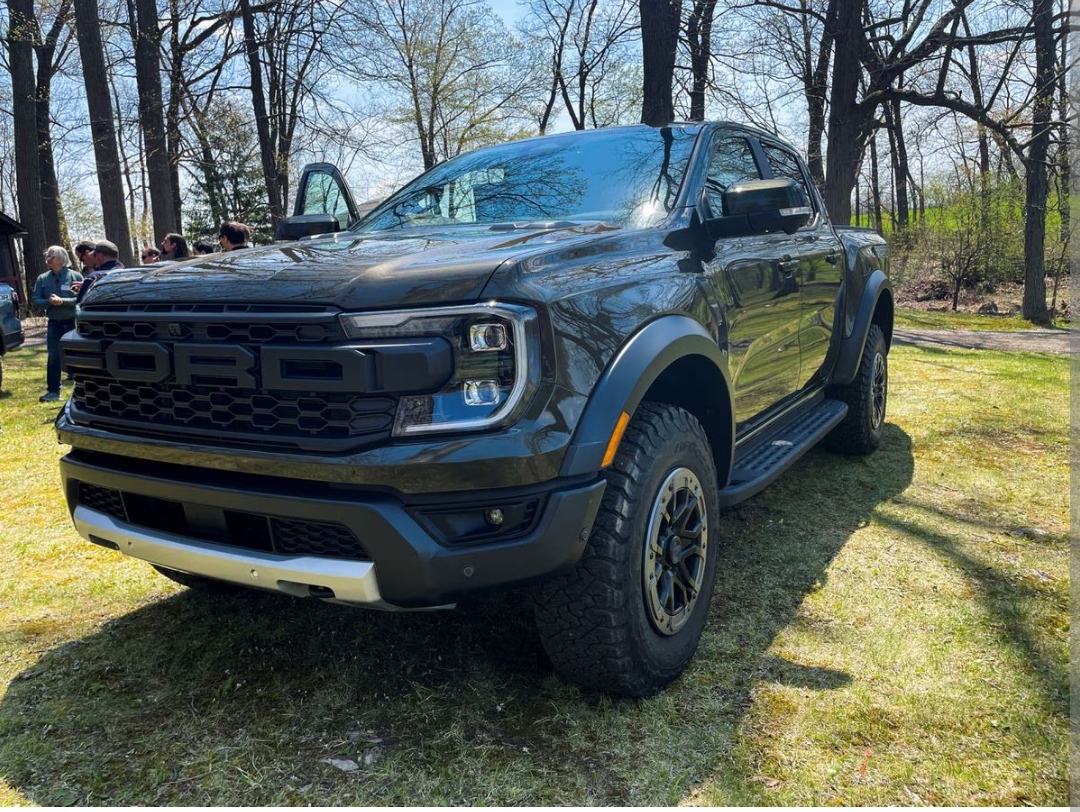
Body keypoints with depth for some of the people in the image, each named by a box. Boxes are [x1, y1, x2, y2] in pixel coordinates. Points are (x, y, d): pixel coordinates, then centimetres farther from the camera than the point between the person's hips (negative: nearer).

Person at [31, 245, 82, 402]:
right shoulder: (42, 279, 4)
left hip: (73, 322, -3)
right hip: (54, 323, 3)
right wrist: (49, 301, -16)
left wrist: (62, 301, -23)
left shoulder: (75, 276, -5)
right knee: (53, 357, 2)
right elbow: (36, 301, 4)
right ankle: (53, 390, 7)